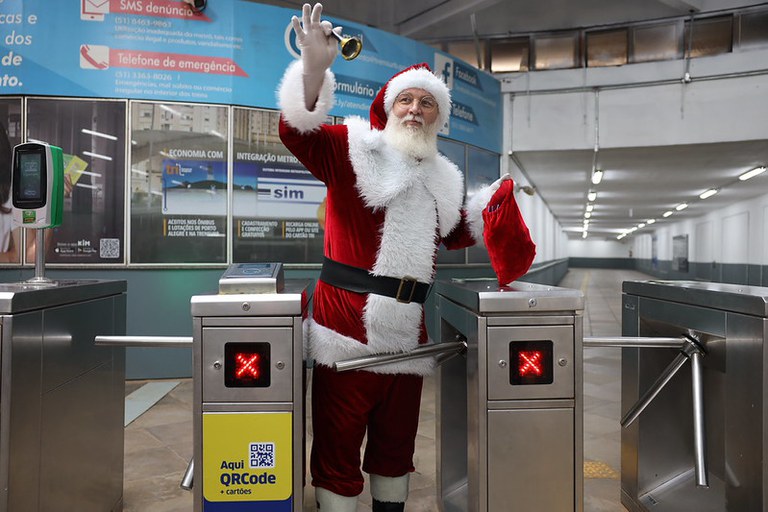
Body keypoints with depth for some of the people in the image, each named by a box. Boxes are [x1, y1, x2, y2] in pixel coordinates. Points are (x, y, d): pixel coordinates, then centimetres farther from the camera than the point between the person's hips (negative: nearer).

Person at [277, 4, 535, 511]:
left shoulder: (442, 178, 16)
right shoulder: (352, 150, 0)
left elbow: (456, 234, 27)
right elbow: (297, 132, -16)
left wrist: (494, 200, 14)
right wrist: (314, 68, -30)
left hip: (407, 330, 6)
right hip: (347, 325, -5)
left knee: (396, 444, 20)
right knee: (337, 447, 5)